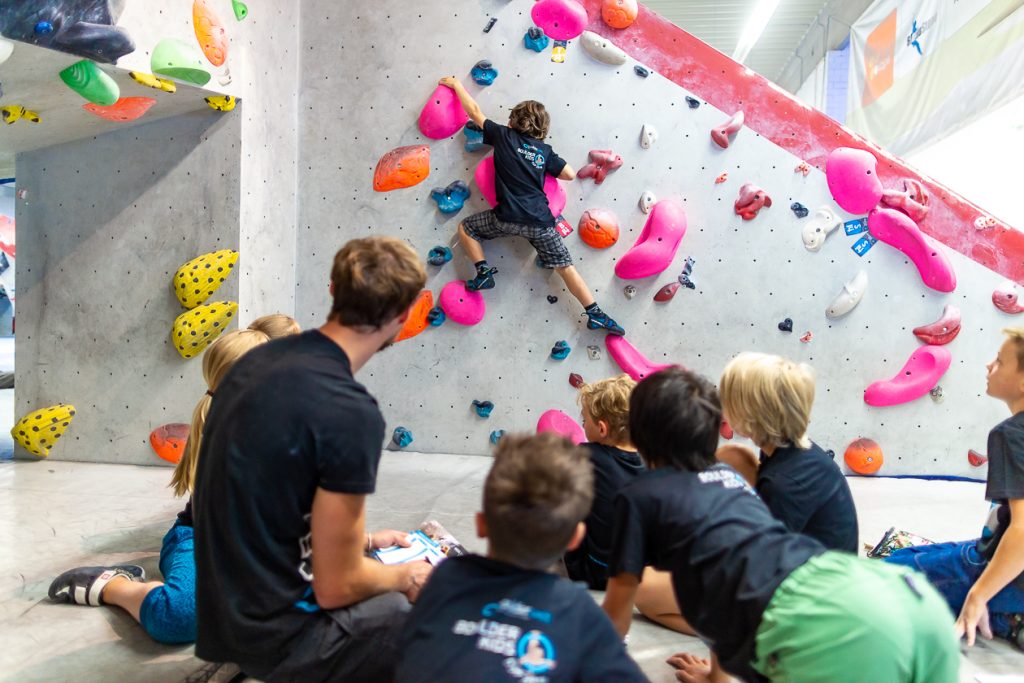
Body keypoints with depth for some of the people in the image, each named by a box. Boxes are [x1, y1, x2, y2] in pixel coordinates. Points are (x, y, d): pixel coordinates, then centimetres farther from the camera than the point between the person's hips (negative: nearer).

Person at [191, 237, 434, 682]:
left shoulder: (259, 360, 0)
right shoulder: (350, 413, -26)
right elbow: (337, 587, -18)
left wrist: (360, 541, 15)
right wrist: (405, 576, 1)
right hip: (277, 634, -8)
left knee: (397, 599, 21)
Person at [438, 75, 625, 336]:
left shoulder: (504, 136, 8)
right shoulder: (544, 150, 13)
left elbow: (474, 111, 16)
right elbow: (570, 174, 14)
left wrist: (456, 84, 29)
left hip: (508, 217, -3)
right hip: (540, 220, 3)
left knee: (465, 229, 19)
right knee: (565, 266, 7)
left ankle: (484, 273, 6)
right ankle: (596, 314, 1)